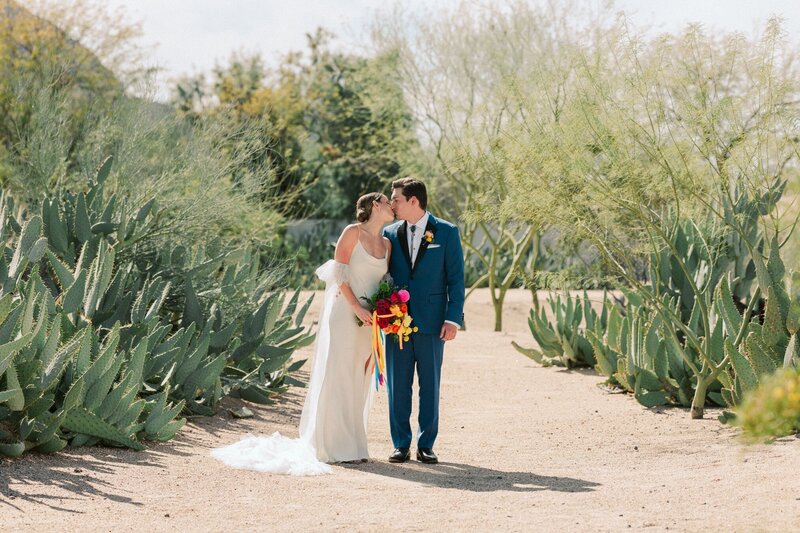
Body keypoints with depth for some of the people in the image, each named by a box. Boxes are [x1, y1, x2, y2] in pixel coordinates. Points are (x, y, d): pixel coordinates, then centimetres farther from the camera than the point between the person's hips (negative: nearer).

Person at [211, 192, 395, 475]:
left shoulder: (387, 244, 14)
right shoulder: (352, 232, -3)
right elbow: (339, 272, -9)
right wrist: (357, 307, -16)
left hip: (369, 321, 6)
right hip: (344, 313, -6)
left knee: (359, 381, 7)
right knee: (337, 377, -5)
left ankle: (353, 445, 13)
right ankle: (334, 447, -2)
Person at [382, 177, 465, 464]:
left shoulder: (446, 232, 0)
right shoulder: (390, 233, 9)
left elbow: (456, 278, 0)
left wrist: (453, 318, -7)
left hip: (432, 322, -3)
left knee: (430, 386, 3)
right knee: (397, 385, 3)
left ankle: (426, 445, 11)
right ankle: (401, 444, 11)